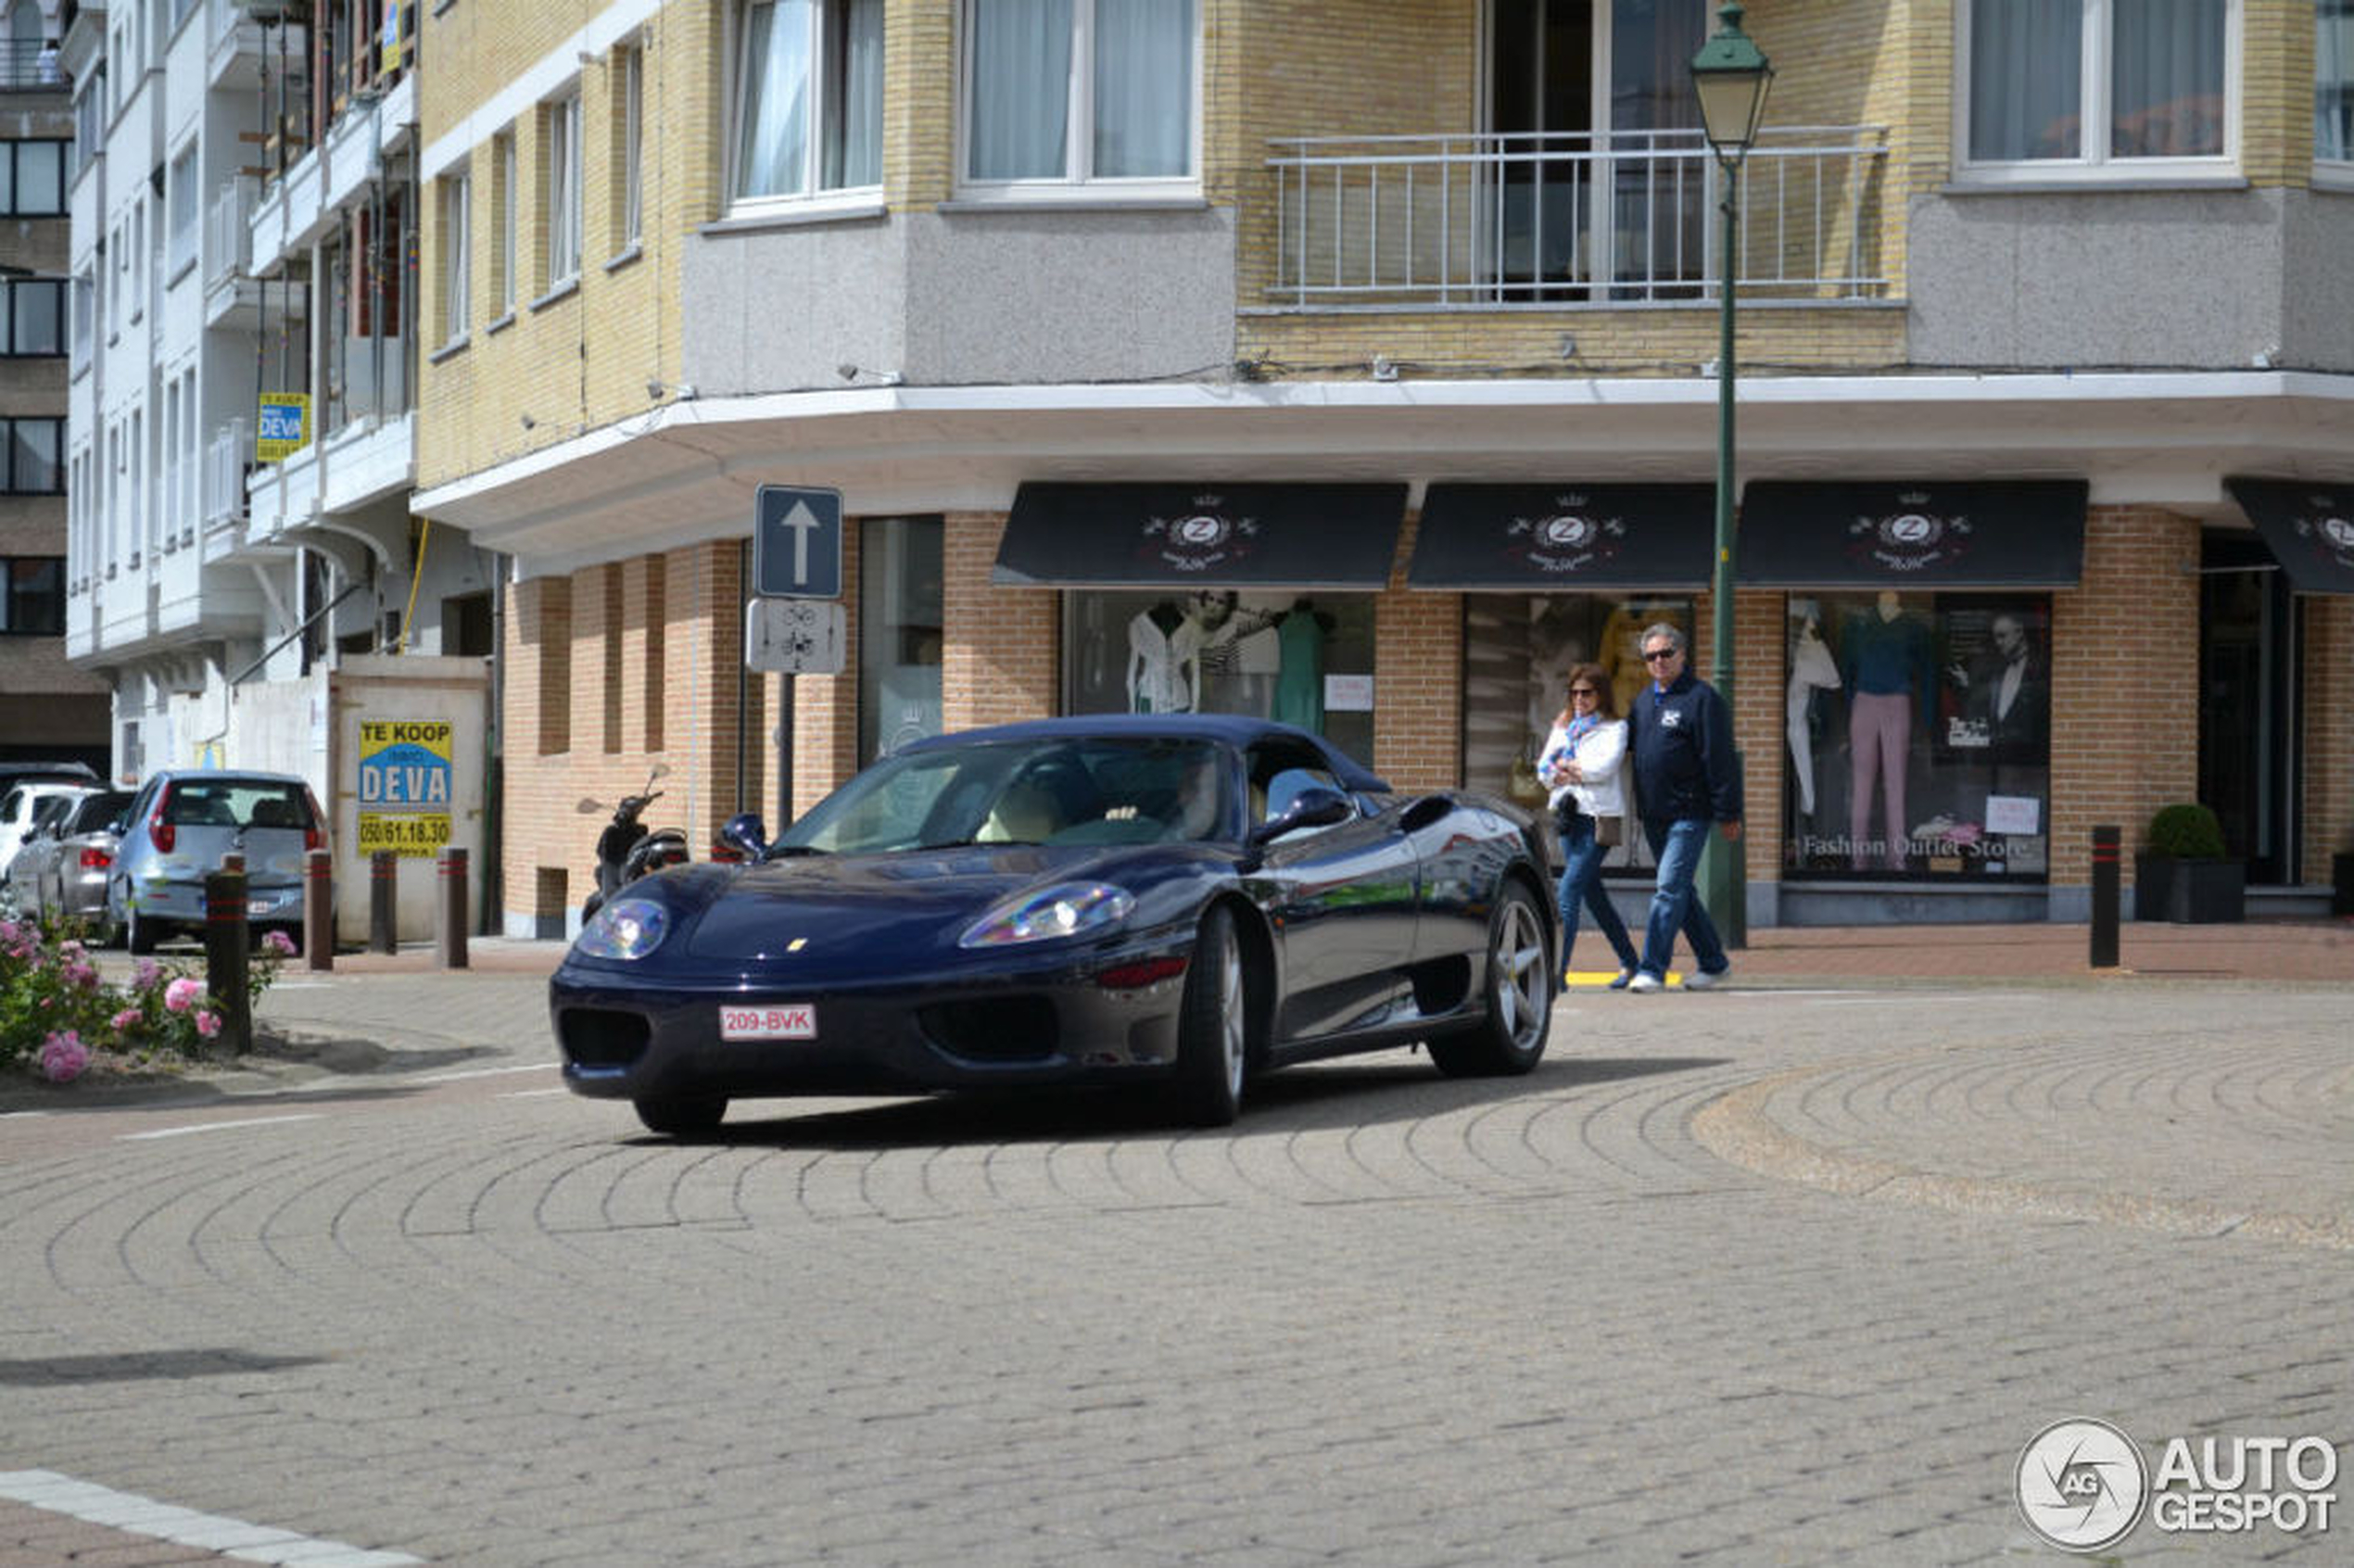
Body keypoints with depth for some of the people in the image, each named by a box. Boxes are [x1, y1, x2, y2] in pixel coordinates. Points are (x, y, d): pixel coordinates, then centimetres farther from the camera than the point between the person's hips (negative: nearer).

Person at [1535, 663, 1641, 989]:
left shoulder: (1614, 728, 0)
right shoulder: (1563, 727, 17)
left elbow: (1605, 766, -14)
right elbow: (1544, 769, 10)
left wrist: (1567, 767, -4)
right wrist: (1578, 771, -8)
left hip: (1599, 817, -7)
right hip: (1568, 815, 7)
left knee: (1569, 892, -15)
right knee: (1592, 894, 11)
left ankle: (1557, 971, -19)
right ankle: (1630, 963, 23)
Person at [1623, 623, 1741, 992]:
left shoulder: (1701, 699, -9)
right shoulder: (1644, 701, 15)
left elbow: (1719, 760, -11)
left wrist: (1728, 814, -13)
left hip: (1689, 813, -8)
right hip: (1653, 815, 8)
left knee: (1670, 888, -12)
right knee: (1680, 891, 13)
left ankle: (1652, 968, -14)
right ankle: (1713, 962, 24)